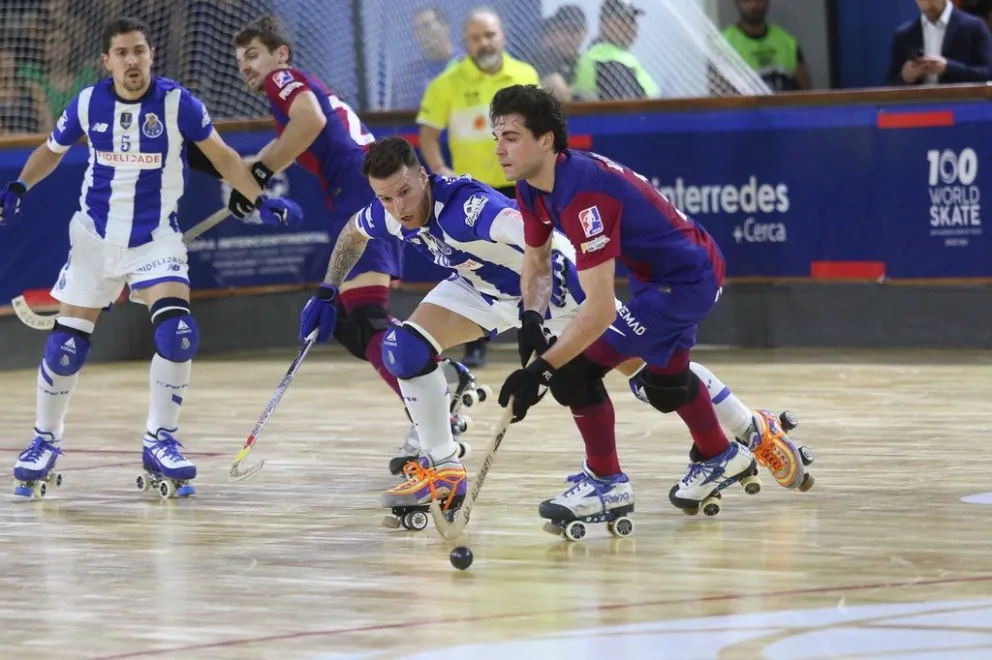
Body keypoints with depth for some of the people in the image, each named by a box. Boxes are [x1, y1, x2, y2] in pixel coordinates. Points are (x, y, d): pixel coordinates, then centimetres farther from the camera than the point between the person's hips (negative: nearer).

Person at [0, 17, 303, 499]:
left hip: (155, 238, -1)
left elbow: (221, 156, -2)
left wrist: (261, 201, -13)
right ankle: (44, 442, 22)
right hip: (95, 236, 1)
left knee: (177, 334, -20)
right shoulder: (88, 104, -6)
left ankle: (159, 442, -5)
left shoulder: (177, 103, -12)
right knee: (65, 346, 1)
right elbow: (51, 151, 12)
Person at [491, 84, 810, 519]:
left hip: (686, 278, -10)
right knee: (662, 381, 31)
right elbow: (536, 262, 10)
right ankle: (722, 458, 56)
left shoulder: (583, 193, -34)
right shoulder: (531, 187, -6)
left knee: (575, 369, -15)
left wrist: (541, 368, -38)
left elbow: (600, 309, -37)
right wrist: (531, 320, -9)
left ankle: (604, 481, 6)